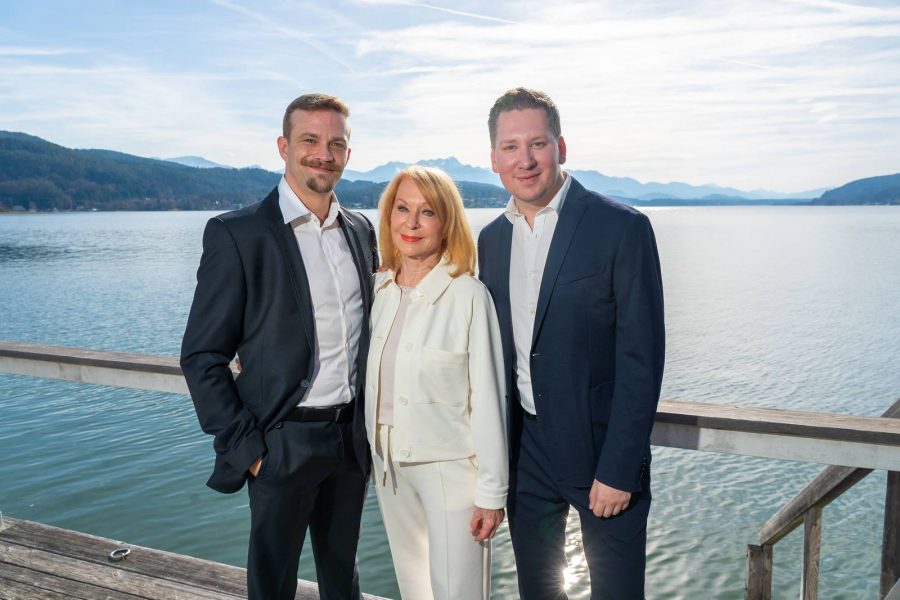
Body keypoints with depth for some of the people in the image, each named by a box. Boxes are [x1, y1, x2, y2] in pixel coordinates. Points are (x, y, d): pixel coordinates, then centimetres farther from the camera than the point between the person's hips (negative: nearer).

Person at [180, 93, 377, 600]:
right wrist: (245, 448, -12)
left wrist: (372, 424, 8)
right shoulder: (237, 234, -10)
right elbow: (202, 356, -9)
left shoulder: (361, 230, 6)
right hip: (282, 443, -4)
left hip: (353, 437, 5)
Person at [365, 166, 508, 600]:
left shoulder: (468, 294, -16)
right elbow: (375, 382, 9)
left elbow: (487, 399, -15)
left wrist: (492, 490, -12)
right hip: (389, 464, 6)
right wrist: (378, 455, 10)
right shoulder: (379, 288, 1)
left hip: (450, 466, -5)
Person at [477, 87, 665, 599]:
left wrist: (618, 469, -16)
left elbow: (641, 359, -15)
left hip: (602, 447, -5)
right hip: (524, 450, 5)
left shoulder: (622, 228, -13)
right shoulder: (491, 239, 5)